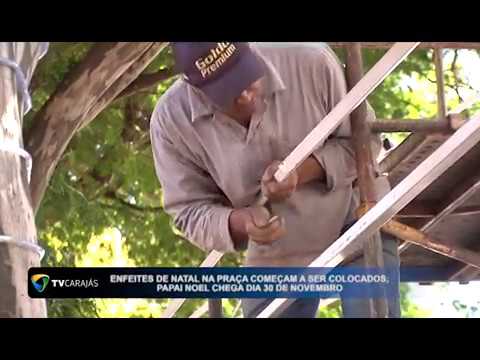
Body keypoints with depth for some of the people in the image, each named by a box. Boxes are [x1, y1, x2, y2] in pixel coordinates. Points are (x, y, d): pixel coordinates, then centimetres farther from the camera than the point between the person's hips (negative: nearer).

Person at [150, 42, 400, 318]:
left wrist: (302, 171, -33)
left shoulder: (311, 62, -26)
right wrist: (240, 222, -36)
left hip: (357, 217, -2)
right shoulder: (172, 119, -21)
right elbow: (190, 209, -13)